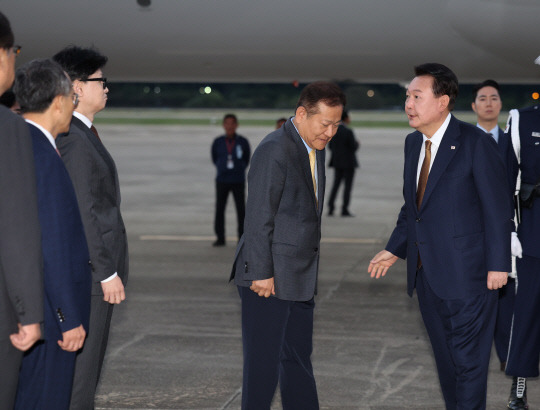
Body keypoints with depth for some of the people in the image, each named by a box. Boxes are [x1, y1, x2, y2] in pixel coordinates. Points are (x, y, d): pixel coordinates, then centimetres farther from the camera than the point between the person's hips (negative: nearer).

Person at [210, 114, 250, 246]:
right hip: (222, 180, 1)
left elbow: (247, 159, 11)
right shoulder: (218, 142, 2)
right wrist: (221, 168, 8)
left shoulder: (242, 142, -1)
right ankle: (220, 238, 10)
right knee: (219, 209, 2)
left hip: (238, 181, -1)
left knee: (241, 209, -1)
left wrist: (239, 169, 6)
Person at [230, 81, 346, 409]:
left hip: (300, 277, 9)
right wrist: (262, 273, -19)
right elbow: (258, 217, -18)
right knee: (264, 361, -1)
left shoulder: (315, 148, 11)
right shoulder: (275, 150, -17)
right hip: (269, 277, -9)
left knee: (298, 359, 15)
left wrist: (309, 266, 16)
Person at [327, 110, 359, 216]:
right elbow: (353, 147, -14)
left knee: (336, 184, 12)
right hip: (348, 162, -6)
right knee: (348, 185, 3)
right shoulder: (348, 132, -17)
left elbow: (330, 146, 6)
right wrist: (357, 144, 7)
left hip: (337, 162, 6)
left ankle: (330, 208, 2)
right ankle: (345, 210, 3)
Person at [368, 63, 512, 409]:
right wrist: (394, 250, 14)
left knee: (468, 358, 1)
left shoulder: (475, 143, -13)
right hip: (426, 272, 7)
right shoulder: (413, 142, 9)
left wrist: (498, 264, -13)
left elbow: (497, 208, -12)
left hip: (466, 273, -7)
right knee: (444, 355, 18)